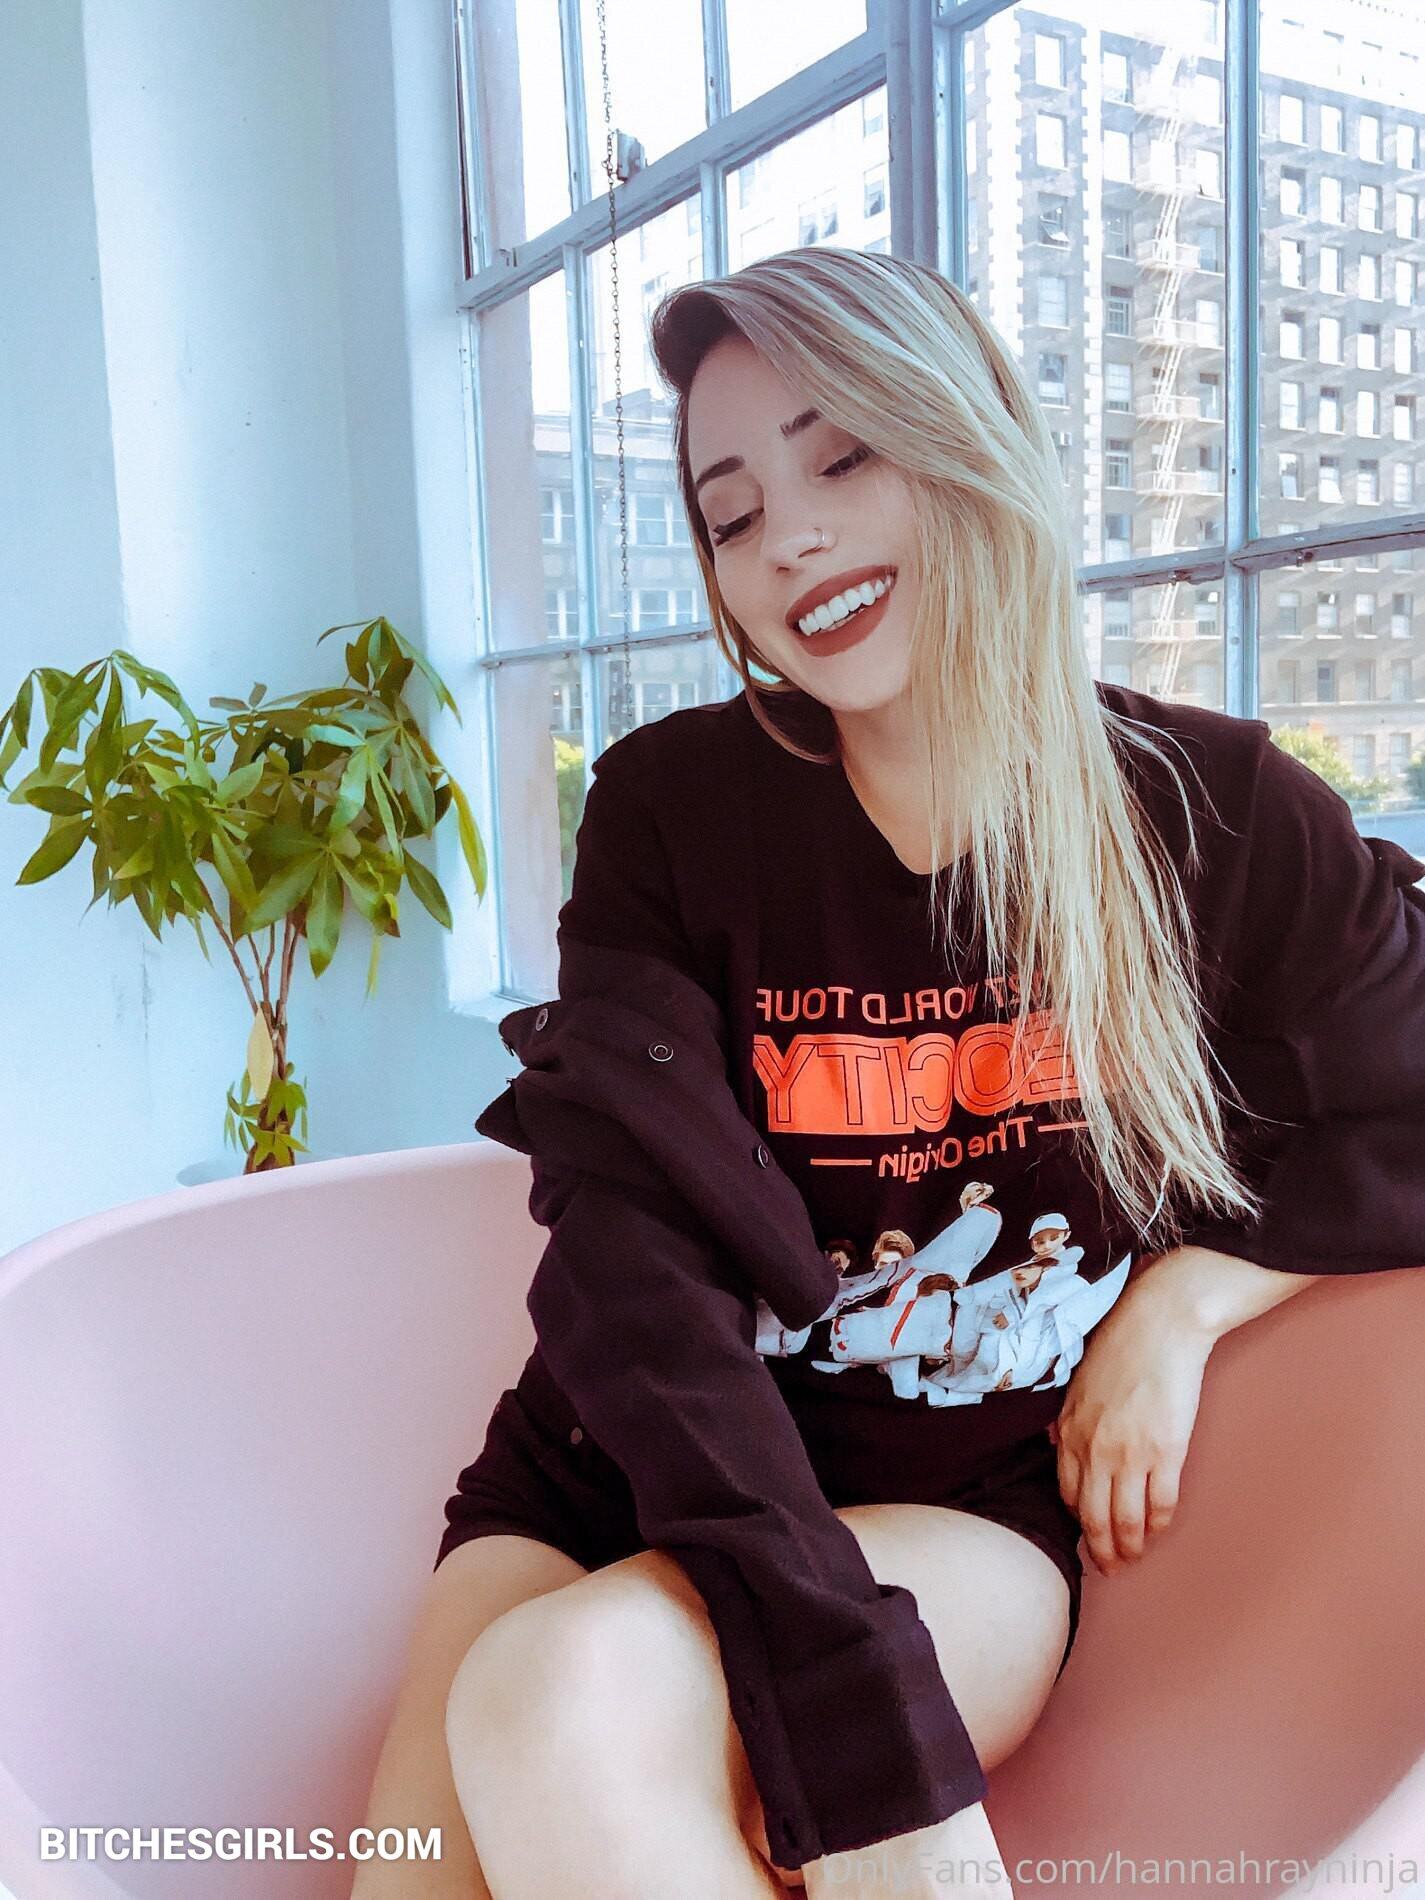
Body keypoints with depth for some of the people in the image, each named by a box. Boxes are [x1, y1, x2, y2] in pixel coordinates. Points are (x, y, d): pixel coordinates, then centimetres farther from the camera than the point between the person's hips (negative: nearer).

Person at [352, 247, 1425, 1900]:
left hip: (976, 1509, -1)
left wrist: (1186, 1303, -6)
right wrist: (859, 1746, -21)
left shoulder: (1220, 818, -3)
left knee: (572, 1699, -29)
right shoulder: (667, 807, -6)